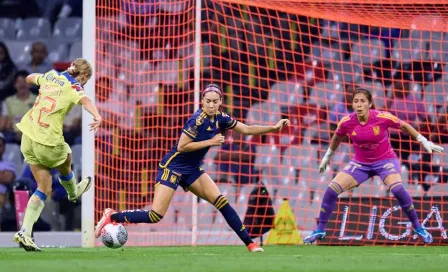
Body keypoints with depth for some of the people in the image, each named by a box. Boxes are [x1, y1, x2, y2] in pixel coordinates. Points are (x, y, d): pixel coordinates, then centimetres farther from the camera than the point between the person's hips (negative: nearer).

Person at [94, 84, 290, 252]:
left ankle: (249, 243, 1)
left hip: (192, 170, 7)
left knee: (221, 202, -4)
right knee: (155, 216, -14)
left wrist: (274, 127, 3)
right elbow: (181, 147, -22)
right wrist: (210, 142, -22)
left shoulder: (220, 119, 0)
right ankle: (111, 216, 2)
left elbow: (247, 129, 9)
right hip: (173, 167, -7)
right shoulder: (198, 120, -22)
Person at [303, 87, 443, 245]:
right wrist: (327, 156, 21)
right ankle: (320, 230, 7)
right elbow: (337, 137, 9)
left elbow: (404, 126, -3)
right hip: (360, 163, 3)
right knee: (331, 190, -11)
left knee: (397, 189, -31)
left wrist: (424, 142, 0)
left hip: (385, 160, -3)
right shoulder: (346, 122, -15)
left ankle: (418, 227, -12)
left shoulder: (383, 118, -22)